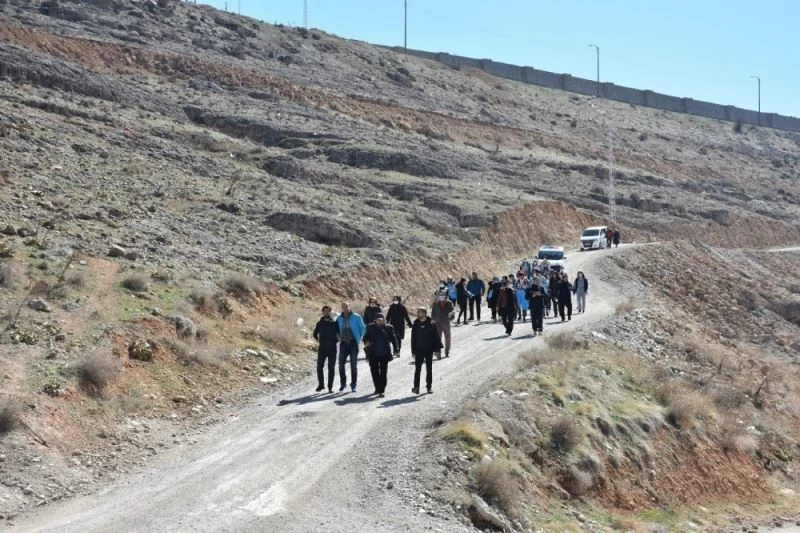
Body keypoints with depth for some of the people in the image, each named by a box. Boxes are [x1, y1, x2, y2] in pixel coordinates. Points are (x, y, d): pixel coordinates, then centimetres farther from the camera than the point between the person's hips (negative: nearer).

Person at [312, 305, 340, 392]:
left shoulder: (334, 323, 4)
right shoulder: (320, 323, 7)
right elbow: (315, 334, 20)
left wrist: (335, 341, -1)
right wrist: (318, 340, 7)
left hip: (332, 349, -1)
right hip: (322, 348, 1)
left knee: (331, 368, 1)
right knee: (319, 367, -6)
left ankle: (330, 387, 5)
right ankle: (321, 384, 8)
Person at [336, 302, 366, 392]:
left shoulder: (356, 317, -4)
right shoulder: (339, 318, 6)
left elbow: (362, 328, 4)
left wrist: (359, 338, 1)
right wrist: (339, 337, 7)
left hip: (353, 343, -3)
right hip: (343, 343, 3)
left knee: (354, 365, -1)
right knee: (341, 364, -2)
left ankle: (353, 384, 7)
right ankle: (343, 383, 12)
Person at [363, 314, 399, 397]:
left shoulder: (389, 328, 1)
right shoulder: (370, 327, 2)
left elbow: (393, 339, 7)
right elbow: (365, 337, 10)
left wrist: (396, 349, -1)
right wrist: (366, 342, -12)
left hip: (384, 355, -1)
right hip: (373, 355, 1)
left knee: (383, 372, -1)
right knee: (374, 372, 6)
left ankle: (382, 390, 3)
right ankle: (378, 388, 22)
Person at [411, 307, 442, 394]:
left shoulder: (431, 324, -4)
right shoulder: (415, 325, 1)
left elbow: (436, 337, -1)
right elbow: (413, 339, 4)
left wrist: (437, 348, -5)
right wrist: (413, 351, 1)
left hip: (429, 350, 0)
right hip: (419, 350, 1)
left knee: (429, 369, 9)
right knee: (417, 369, -3)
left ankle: (429, 386, 17)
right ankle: (416, 387, -2)